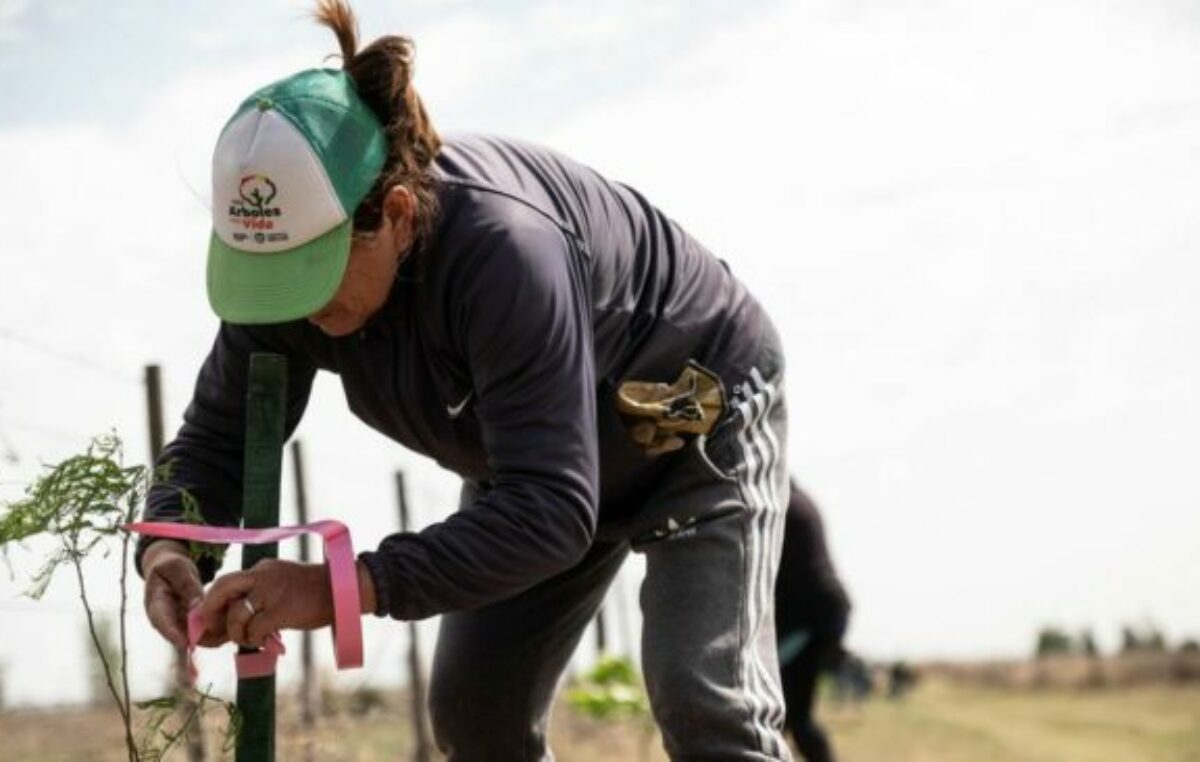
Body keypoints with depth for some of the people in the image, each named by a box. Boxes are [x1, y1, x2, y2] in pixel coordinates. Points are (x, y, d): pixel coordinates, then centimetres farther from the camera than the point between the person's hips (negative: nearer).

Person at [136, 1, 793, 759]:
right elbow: (218, 434, -11)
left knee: (704, 699, -22)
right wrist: (168, 548, -34)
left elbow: (551, 512, -46)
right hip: (547, 451, 8)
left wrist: (349, 586, -54)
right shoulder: (288, 258, -22)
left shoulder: (504, 250, -44)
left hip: (702, 410, -7)